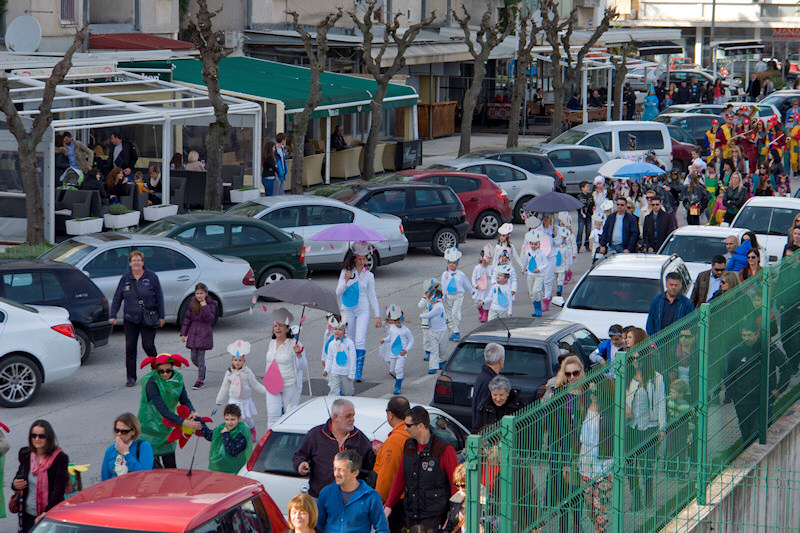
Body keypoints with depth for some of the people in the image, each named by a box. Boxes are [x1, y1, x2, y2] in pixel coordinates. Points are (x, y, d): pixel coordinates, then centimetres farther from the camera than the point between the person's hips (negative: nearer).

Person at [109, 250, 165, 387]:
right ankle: (131, 377, 9)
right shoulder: (125, 278, 5)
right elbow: (117, 298, 9)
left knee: (148, 345, -6)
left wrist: (161, 317, 0)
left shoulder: (152, 277, 0)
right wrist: (113, 315, 1)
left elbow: (159, 297, 2)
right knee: (130, 347, 1)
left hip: (148, 318, -2)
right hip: (130, 318, 2)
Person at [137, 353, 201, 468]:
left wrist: (192, 412, -31)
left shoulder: (177, 378, -2)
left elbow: (184, 400, -7)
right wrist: (184, 422, -36)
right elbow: (162, 409, -28)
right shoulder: (151, 382, -21)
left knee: (171, 467, 3)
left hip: (167, 426, 5)